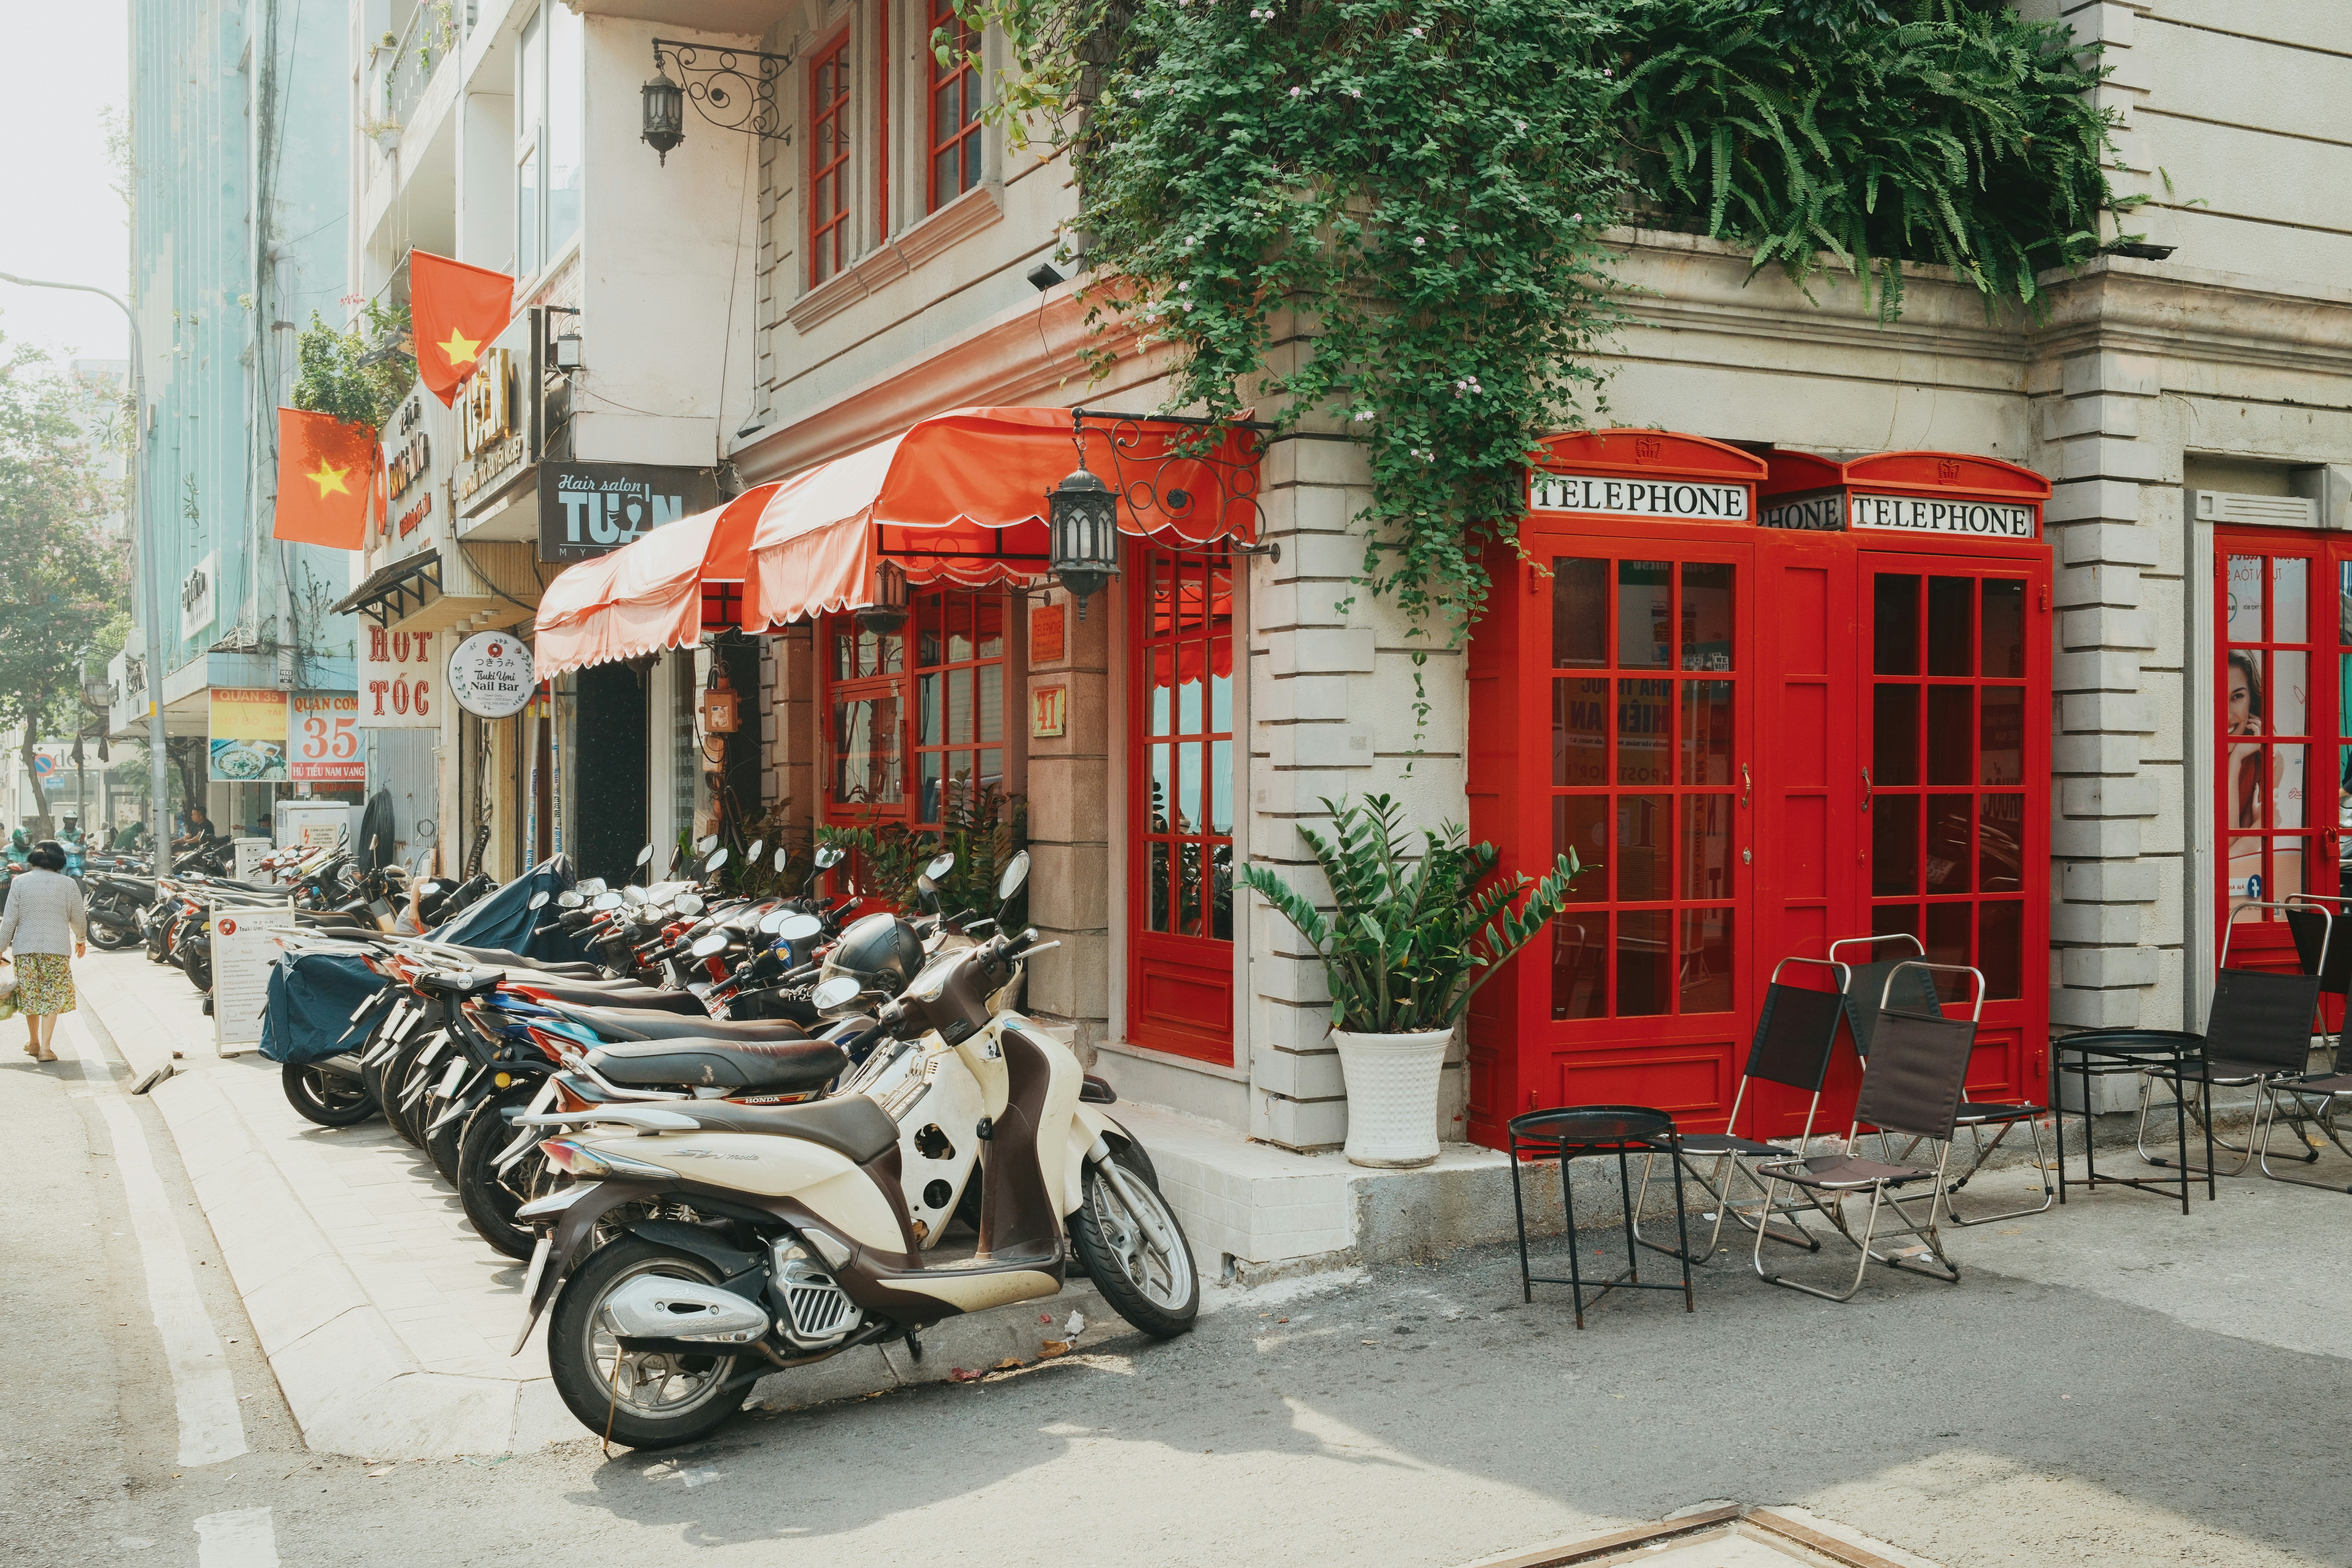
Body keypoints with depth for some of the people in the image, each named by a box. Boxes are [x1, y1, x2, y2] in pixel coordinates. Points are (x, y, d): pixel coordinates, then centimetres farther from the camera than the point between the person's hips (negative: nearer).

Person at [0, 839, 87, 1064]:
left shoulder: (20, 883, -1)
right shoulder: (68, 884, -3)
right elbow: (79, 919, 4)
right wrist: (81, 940, 23)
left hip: (25, 947, 2)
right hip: (56, 948, -2)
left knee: (30, 996, 15)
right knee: (52, 998, 2)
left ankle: (35, 1043, 29)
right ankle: (45, 1048, -5)